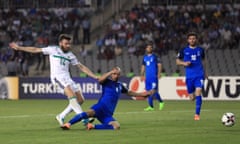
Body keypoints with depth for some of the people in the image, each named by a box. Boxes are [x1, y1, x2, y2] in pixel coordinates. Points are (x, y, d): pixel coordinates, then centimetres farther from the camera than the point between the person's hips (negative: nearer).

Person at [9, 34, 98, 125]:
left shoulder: (70, 55, 16)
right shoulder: (53, 50, 7)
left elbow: (81, 67, 18)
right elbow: (35, 50, 12)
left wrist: (95, 77, 9)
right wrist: (19, 48, 12)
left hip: (67, 78, 6)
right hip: (57, 76, -6)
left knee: (80, 100, -2)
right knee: (72, 96, -27)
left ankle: (61, 116, 9)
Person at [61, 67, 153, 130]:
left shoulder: (119, 85, 22)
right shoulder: (107, 81, 5)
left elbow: (128, 92, 41)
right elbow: (100, 80, -20)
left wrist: (142, 94, 41)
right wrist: (111, 72, -22)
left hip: (108, 114, 5)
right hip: (101, 107, -5)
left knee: (117, 126, -24)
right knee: (89, 113, -38)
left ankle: (93, 126, -18)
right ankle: (68, 124, -39)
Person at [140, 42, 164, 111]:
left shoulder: (155, 56, -1)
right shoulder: (145, 57, 16)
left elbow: (159, 65, -5)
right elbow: (143, 66, 22)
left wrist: (159, 73, -17)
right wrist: (142, 75, 16)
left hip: (154, 77, -6)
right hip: (147, 77, 6)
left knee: (154, 91, -12)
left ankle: (161, 102, 8)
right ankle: (151, 106, 7)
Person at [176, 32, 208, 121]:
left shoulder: (200, 50, 5)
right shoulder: (184, 50, 2)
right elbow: (177, 61, 9)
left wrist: (205, 72, 24)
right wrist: (184, 63, -11)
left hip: (199, 75, -1)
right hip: (189, 76, 1)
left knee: (198, 93, -18)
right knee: (192, 97, 5)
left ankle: (197, 114, -14)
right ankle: (192, 95, 44)